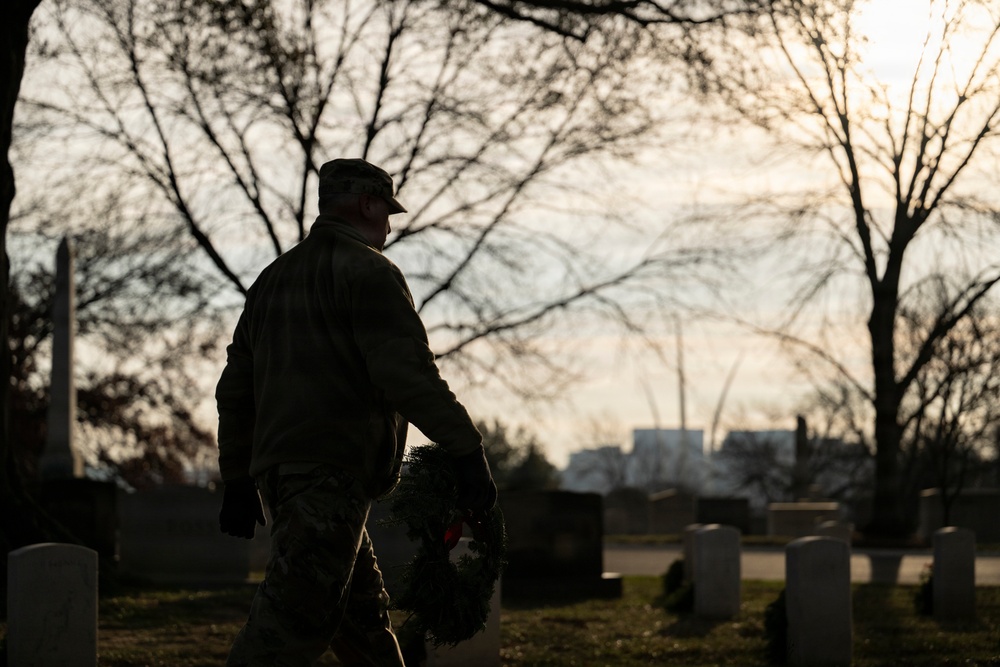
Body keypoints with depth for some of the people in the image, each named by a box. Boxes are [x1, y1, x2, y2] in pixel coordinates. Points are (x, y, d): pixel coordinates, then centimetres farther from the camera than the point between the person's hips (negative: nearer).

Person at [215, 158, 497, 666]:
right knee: (292, 622, -16)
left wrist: (237, 481, 27)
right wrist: (466, 449, -17)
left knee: (363, 613, 15)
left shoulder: (272, 279, 23)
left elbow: (235, 390, 24)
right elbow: (406, 372, -16)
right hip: (334, 471, -9)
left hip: (275, 467, 9)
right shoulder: (368, 271, -4)